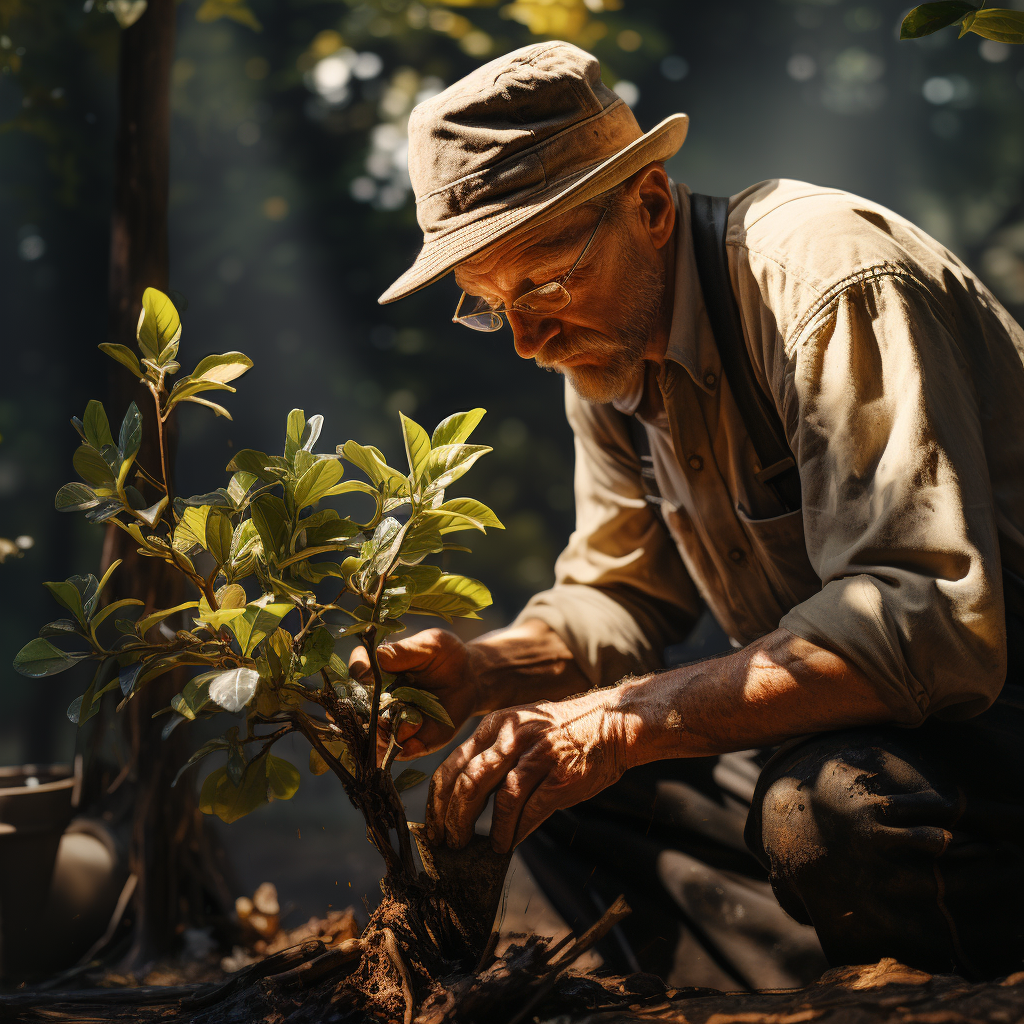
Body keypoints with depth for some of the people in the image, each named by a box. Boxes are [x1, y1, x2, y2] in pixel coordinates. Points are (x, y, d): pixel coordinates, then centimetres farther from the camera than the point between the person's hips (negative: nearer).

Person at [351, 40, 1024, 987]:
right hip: (840, 724, 8)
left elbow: (924, 620, -32)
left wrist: (627, 721, -35)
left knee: (826, 808, -36)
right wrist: (481, 673, -9)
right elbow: (624, 596, 12)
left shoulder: (832, 280, -23)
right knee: (552, 779, 0)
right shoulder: (605, 345, 4)